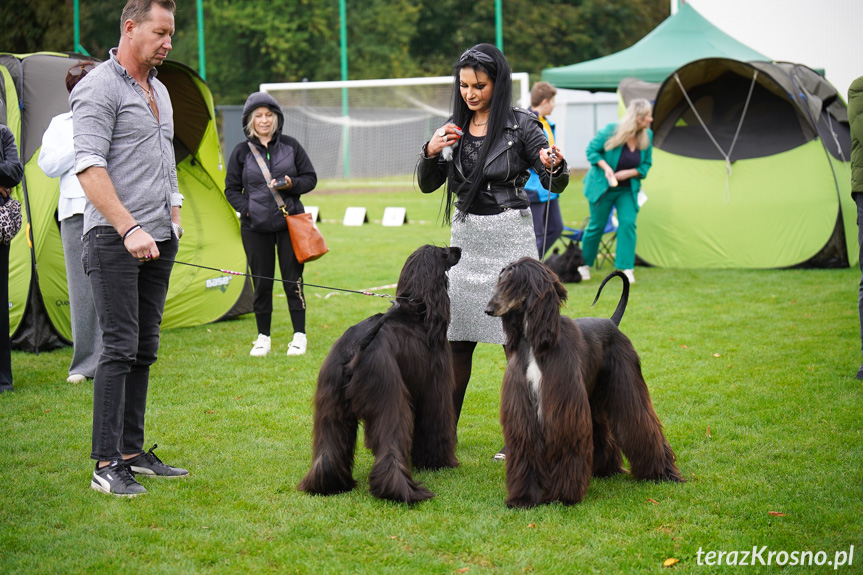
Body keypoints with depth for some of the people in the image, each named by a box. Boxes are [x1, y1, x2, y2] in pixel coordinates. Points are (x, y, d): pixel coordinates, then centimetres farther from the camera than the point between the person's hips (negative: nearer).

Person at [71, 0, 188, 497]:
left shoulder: (160, 92, 19)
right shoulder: (99, 88, -8)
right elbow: (90, 167, -17)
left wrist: (174, 218, 16)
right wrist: (130, 228, -23)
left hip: (158, 240, 8)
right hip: (113, 238, -8)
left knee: (145, 349, 9)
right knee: (120, 346, -11)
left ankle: (133, 451, 15)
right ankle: (107, 464, -9)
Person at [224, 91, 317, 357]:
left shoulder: (290, 145, 5)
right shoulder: (241, 151, 4)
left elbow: (310, 178, 8)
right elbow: (231, 189, 8)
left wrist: (291, 185, -12)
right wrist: (247, 209, -7)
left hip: (290, 222, 0)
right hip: (255, 226, 0)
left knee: (292, 279, -2)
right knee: (261, 282, 4)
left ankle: (299, 335, 7)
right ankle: (263, 337, 16)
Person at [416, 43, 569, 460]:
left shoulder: (521, 125, -6)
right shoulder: (455, 128, 8)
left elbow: (555, 185, -8)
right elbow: (427, 185, 10)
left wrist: (554, 166, -31)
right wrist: (431, 152, -9)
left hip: (510, 236, -4)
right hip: (466, 237, 4)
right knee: (456, 337, 6)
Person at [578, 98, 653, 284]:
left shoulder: (647, 136, -6)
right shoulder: (611, 131, -19)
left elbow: (646, 164, 3)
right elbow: (592, 150, -9)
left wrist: (628, 173, -14)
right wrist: (606, 167, -22)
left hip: (627, 190, 3)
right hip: (602, 186, -3)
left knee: (628, 223, -14)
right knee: (596, 225, 5)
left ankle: (626, 268, -9)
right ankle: (584, 265, 24)